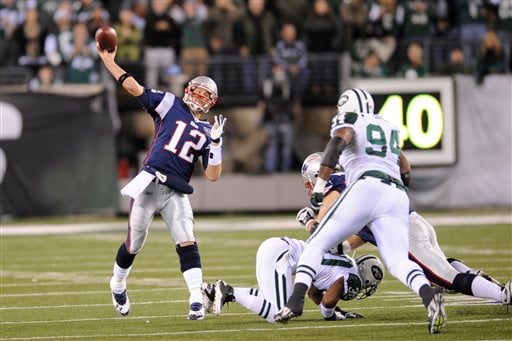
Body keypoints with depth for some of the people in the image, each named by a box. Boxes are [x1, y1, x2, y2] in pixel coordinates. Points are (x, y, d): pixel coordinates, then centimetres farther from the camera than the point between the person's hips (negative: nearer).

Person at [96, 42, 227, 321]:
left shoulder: (207, 133, 13)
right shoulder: (170, 105, 8)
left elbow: (213, 175, 6)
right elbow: (134, 88, 1)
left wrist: (216, 143, -5)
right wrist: (108, 61, -5)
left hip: (176, 194, 2)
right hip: (149, 185, -2)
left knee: (187, 244, -14)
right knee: (134, 244, 9)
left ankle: (196, 299, -18)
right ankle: (118, 285, 35)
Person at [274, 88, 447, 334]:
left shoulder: (348, 122, 14)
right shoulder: (389, 129, 33)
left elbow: (337, 144, -9)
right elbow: (405, 170, 44)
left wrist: (319, 185, -12)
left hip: (367, 188, -5)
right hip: (398, 198, 5)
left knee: (317, 244, 3)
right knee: (398, 262, -8)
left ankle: (296, 300, -15)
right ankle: (428, 294, -39)